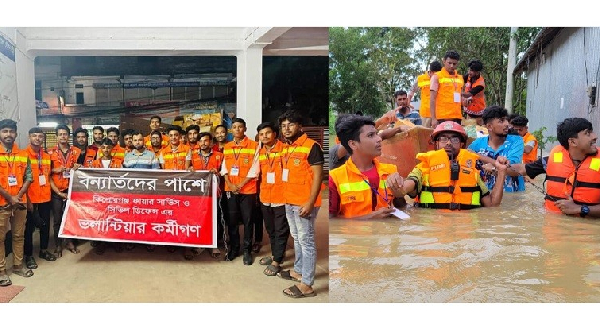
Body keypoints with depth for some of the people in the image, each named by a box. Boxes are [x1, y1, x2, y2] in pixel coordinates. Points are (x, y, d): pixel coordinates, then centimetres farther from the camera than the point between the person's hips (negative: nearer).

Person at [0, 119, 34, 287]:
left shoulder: (23, 155, 7)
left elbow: (28, 178, 5)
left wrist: (18, 196, -7)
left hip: (20, 202, 4)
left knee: (19, 235, 12)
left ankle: (18, 265, 23)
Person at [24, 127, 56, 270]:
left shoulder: (47, 156, 9)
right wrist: (27, 199, -14)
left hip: (45, 197, 6)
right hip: (30, 198, -5)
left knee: (45, 225, 14)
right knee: (29, 227, 6)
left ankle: (44, 250, 30)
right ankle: (28, 255, 17)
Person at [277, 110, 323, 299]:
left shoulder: (311, 146, -13)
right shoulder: (287, 148, 13)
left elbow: (318, 176, -16)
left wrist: (310, 202, -21)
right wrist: (286, 197, 14)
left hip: (304, 203, -8)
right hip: (289, 202, 9)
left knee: (306, 241, -3)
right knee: (297, 238, 20)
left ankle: (306, 285, 2)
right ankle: (298, 271, 35)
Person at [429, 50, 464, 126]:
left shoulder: (460, 78, 15)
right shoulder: (437, 77, 0)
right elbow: (432, 99, -5)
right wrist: (433, 118, -12)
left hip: (457, 118, 5)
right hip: (442, 118, -5)